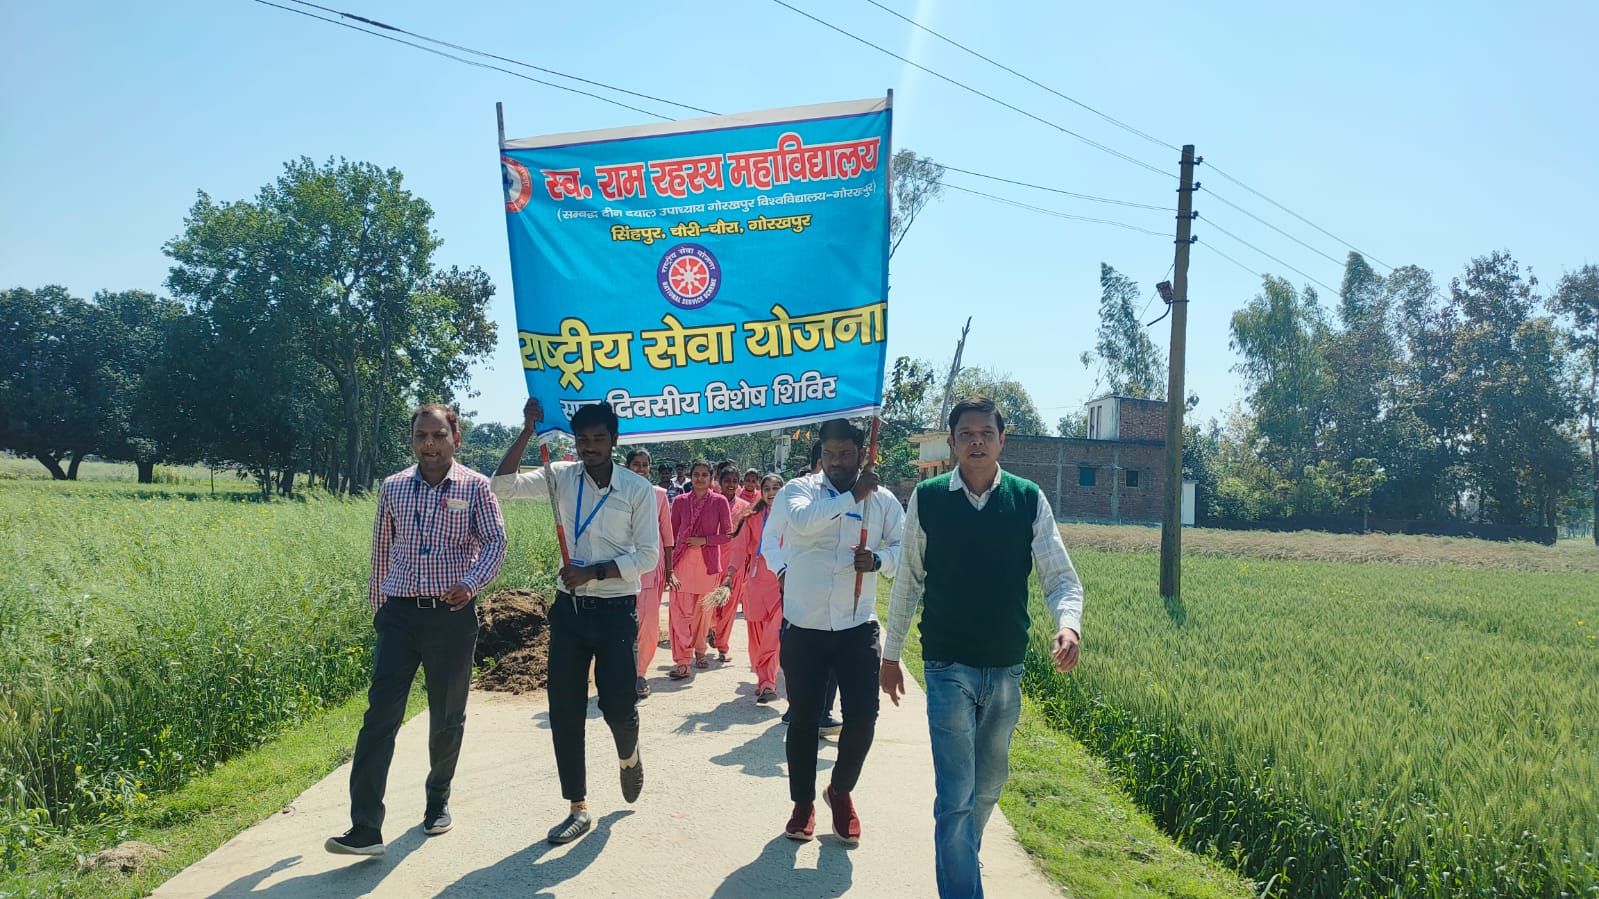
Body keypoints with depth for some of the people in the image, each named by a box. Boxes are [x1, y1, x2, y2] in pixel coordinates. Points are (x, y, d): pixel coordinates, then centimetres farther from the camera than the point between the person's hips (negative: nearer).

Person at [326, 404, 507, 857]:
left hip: (452, 615, -1)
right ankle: (365, 829, -5)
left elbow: (495, 542, -6)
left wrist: (472, 583, -23)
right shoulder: (393, 488, 7)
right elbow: (381, 551, 15)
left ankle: (438, 801, 33)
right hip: (399, 614, 2)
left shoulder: (475, 487, -1)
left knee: (447, 717, 11)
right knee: (380, 715, -6)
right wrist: (377, 606, 18)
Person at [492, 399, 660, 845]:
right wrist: (527, 432, -13)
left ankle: (628, 756, 35)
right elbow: (504, 485, -8)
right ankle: (578, 809, 16)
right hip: (569, 608, 3)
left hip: (616, 610, -3)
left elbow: (648, 555, -9)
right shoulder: (562, 477, 2)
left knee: (618, 705, -3)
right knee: (564, 710, 3)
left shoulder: (638, 489, -6)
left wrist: (593, 572, -16)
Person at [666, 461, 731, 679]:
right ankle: (681, 662, -9)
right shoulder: (680, 501, 6)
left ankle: (699, 650, 31)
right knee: (680, 610, -9)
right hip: (683, 561, 0)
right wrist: (667, 561, 6)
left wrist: (704, 540, -12)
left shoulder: (720, 501, 1)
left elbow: (727, 534, 1)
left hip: (708, 561, 0)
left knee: (704, 610, 10)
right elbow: (672, 532, 12)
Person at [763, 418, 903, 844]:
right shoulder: (799, 489, -3)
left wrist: (879, 559, -21)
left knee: (863, 716, -1)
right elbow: (802, 520, -24)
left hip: (857, 627, 1)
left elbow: (906, 547, -1)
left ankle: (841, 791, 27)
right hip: (804, 628, -1)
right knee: (803, 718, 7)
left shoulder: (882, 499, 3)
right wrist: (852, 496, -22)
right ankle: (803, 802, 26)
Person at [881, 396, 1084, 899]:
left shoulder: (1029, 500, -3)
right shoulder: (927, 499, -5)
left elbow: (1061, 578, -3)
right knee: (955, 794, -7)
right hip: (948, 667, -2)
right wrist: (891, 654, 9)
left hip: (1007, 668, 3)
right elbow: (908, 581, 4)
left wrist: (1068, 625, -25)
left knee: (989, 782, 19)